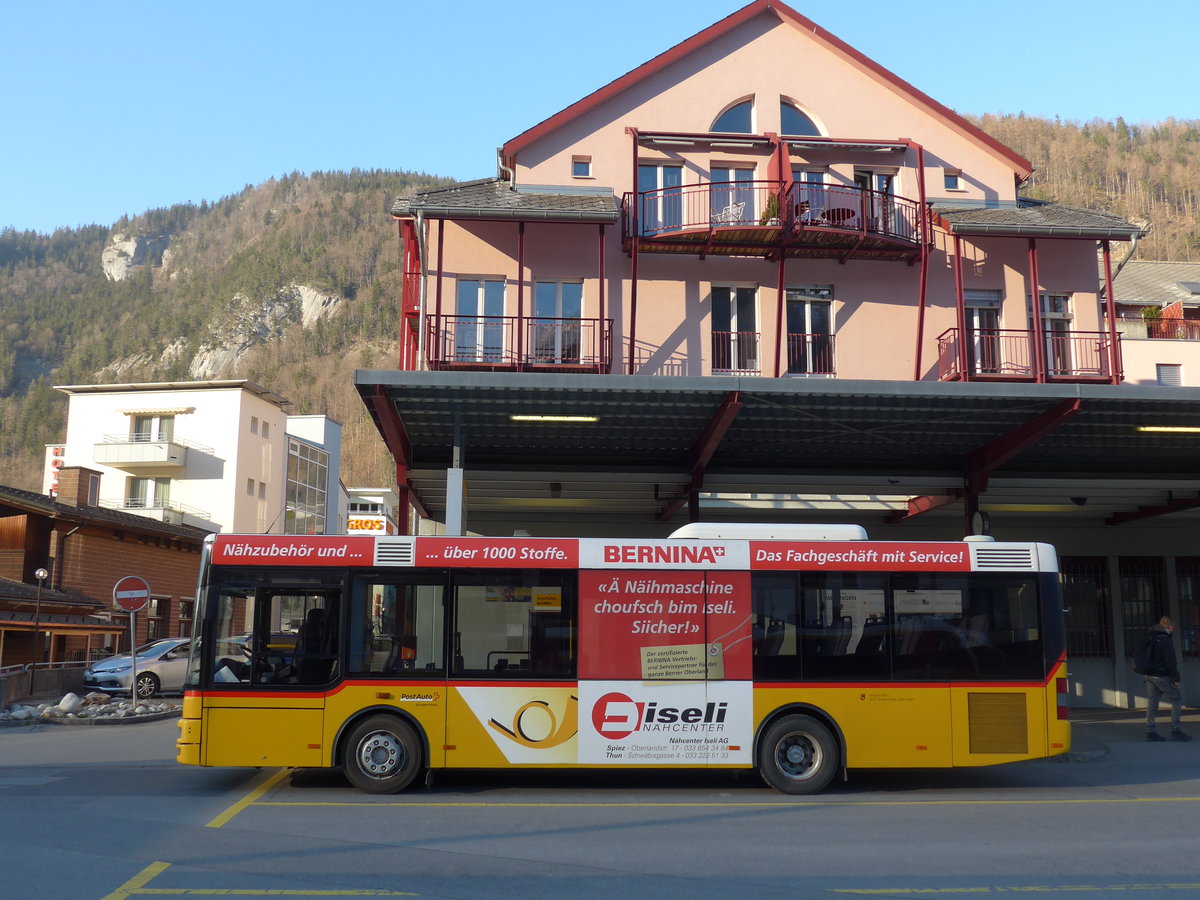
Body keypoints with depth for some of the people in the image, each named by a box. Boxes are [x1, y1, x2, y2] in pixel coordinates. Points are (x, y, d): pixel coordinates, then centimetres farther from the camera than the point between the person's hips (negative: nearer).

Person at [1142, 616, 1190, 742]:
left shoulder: (1149, 638, 13)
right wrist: (1176, 679, -15)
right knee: (1177, 700, 3)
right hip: (1162, 676, -8)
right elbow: (1170, 661, -17)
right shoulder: (1165, 640, -13)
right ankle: (1176, 730, 0)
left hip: (1149, 675, 8)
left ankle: (1150, 731, 6)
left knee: (1152, 703, 7)